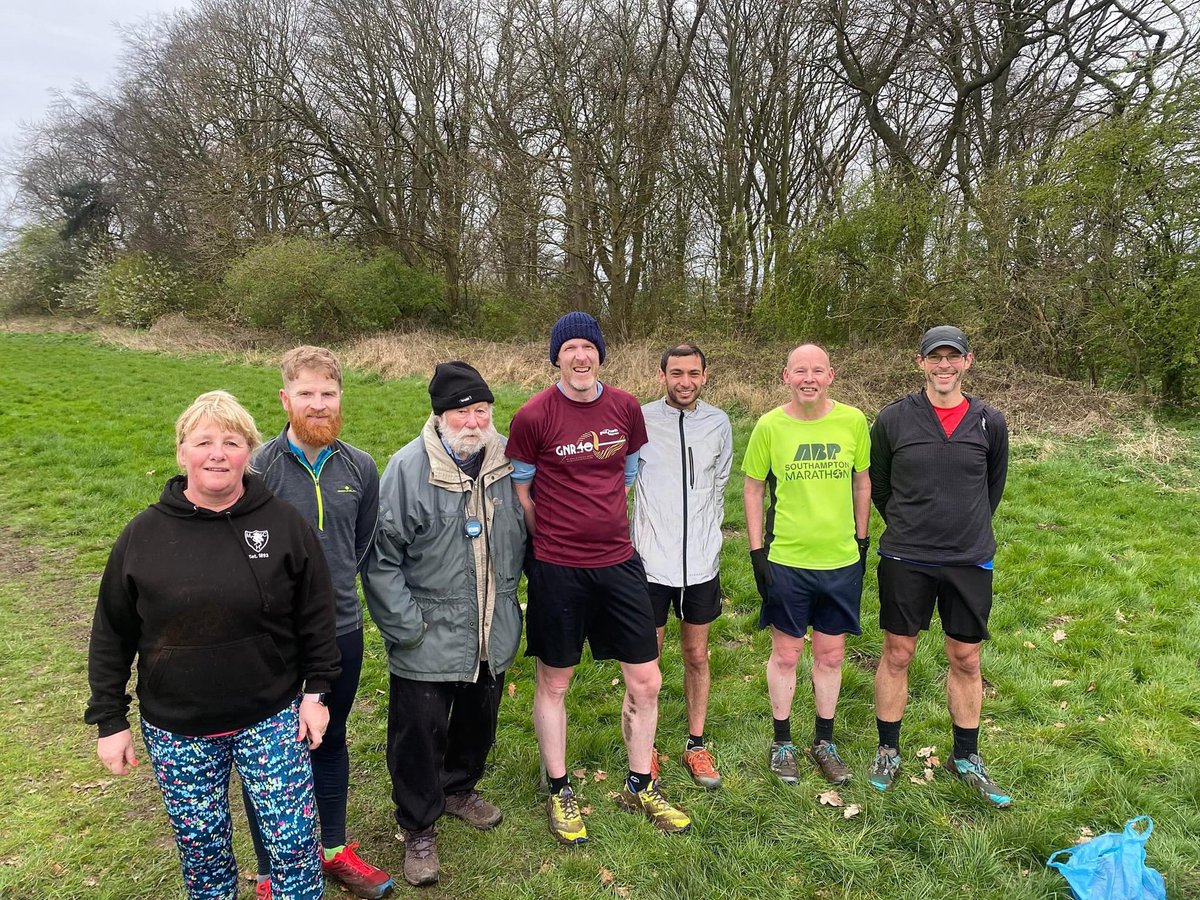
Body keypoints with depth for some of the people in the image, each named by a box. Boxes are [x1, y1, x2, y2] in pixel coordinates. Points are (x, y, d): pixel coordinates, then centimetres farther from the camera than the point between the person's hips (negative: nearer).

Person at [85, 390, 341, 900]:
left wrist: (317, 692, 0)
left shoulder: (285, 525, -7)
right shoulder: (144, 534, -4)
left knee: (294, 844, 5)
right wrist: (109, 721, 4)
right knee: (201, 849, 16)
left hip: (271, 719, -1)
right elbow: (112, 636, 3)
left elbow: (315, 617, 0)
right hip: (175, 730, 2)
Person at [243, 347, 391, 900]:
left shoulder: (361, 468, -2)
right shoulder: (258, 468, -13)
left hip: (343, 630, 4)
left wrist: (337, 587, 10)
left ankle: (334, 849, 40)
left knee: (331, 740, 21)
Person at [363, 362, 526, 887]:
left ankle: (459, 788, 50)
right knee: (420, 735, 8)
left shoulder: (507, 459, -3)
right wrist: (405, 625, -16)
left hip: (493, 633, 5)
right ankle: (419, 829, 31)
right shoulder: (408, 468, -18)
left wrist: (508, 595, 10)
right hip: (429, 639, -4)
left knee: (478, 722, 23)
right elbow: (382, 557, -14)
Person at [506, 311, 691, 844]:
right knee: (553, 684, 12)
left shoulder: (626, 408, 1)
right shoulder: (533, 416, -11)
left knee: (645, 682, 10)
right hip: (557, 570, -4)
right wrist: (555, 539, 6)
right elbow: (519, 492, 0)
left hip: (618, 562, 4)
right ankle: (559, 794, 33)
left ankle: (639, 788, 32)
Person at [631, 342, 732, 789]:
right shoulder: (639, 420, -9)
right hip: (651, 561, -3)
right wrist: (632, 538, 0)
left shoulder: (718, 423, 2)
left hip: (701, 560, 3)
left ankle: (696, 744, 31)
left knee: (697, 655, 15)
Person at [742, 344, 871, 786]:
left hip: (842, 560, 2)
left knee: (831, 655, 14)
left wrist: (862, 541, 10)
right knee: (785, 654, 10)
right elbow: (753, 489, -1)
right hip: (786, 560, -2)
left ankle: (824, 741, 32)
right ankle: (782, 743, 29)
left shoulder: (853, 421, -3)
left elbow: (862, 481, 9)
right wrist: (757, 552, -4)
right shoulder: (770, 426, -7)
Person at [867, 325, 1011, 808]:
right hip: (905, 560, -1)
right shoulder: (893, 419, -5)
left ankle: (966, 759, 29)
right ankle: (887, 752, 24)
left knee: (966, 660, 11)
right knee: (897, 655, 7)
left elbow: (994, 485, 14)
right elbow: (877, 483, 8)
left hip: (970, 561, 2)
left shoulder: (990, 422, -1)